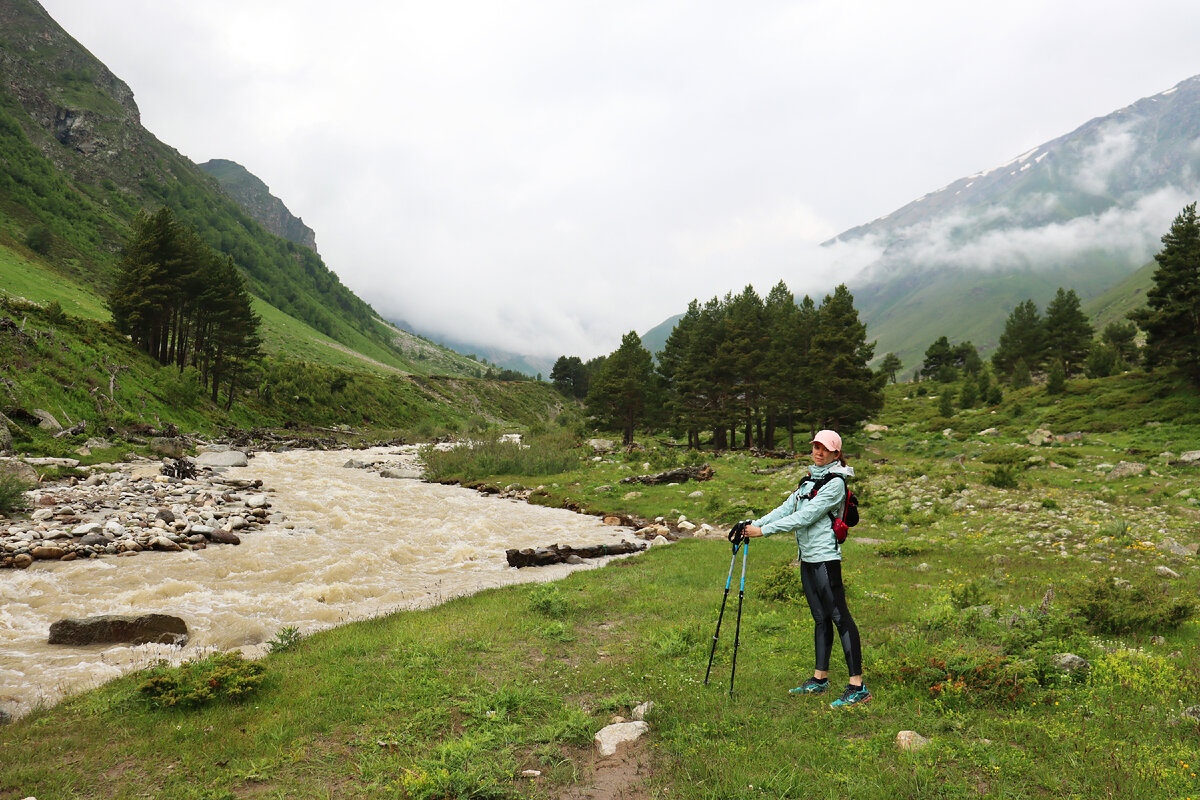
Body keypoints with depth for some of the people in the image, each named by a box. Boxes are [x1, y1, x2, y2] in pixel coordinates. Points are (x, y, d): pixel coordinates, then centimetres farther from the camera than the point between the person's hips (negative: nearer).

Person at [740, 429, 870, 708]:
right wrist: (754, 523, 1)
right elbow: (786, 509, 14)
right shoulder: (809, 479, 16)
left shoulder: (835, 483, -12)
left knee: (840, 616, -8)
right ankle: (820, 679, 21)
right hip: (807, 558, 8)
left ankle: (858, 686, -5)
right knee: (820, 618, 14)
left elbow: (805, 516, -19)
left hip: (825, 557, -8)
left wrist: (763, 531, -19)